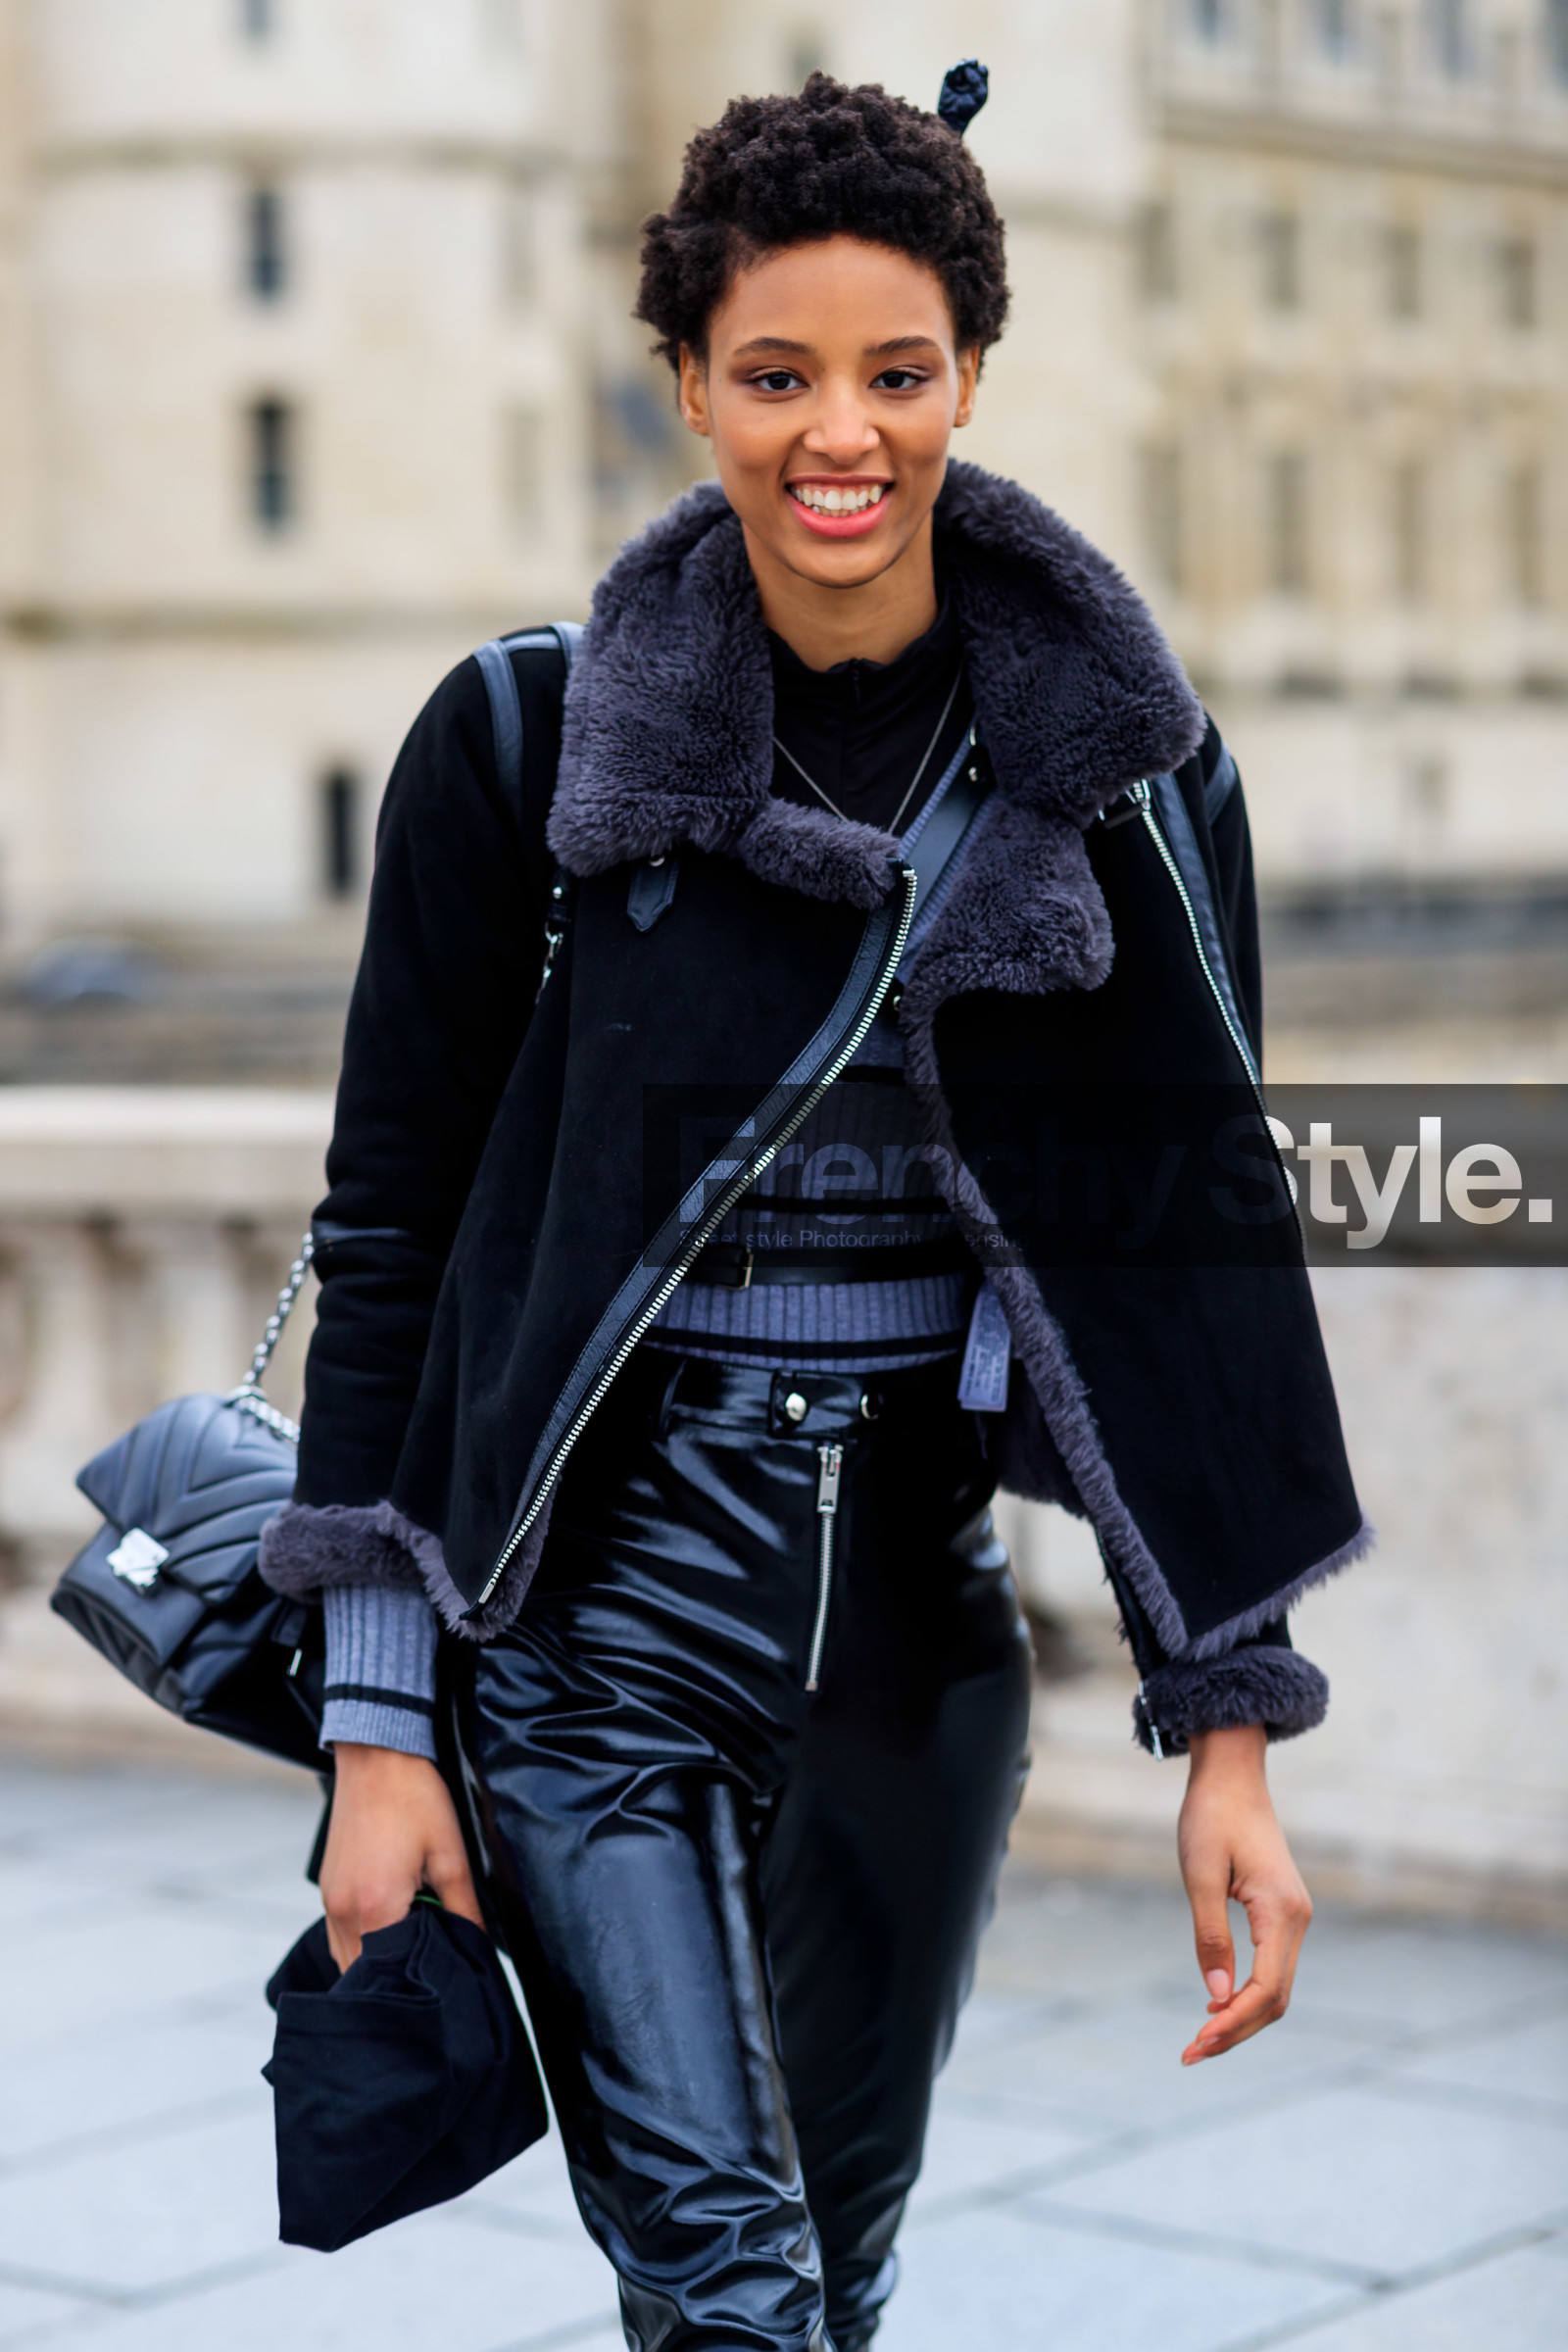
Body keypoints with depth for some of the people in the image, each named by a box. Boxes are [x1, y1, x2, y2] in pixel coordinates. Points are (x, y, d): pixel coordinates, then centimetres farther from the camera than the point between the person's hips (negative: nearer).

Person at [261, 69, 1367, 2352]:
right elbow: (388, 1222, -3)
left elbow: (1202, 1248, 2)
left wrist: (1230, 1735, -2)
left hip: (919, 1605, 3)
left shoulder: (1128, 769, -3)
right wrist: (380, 1725, -6)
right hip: (597, 1601, -3)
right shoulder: (525, 743, -9)